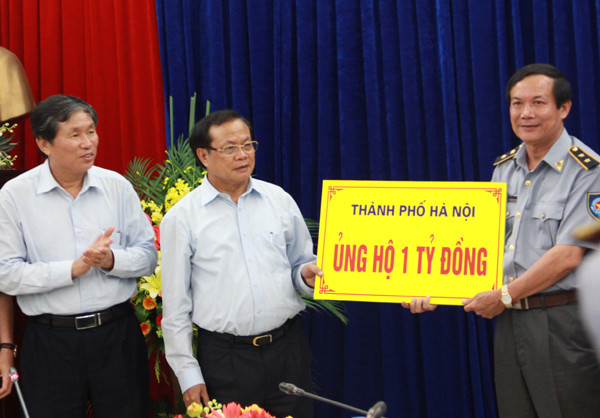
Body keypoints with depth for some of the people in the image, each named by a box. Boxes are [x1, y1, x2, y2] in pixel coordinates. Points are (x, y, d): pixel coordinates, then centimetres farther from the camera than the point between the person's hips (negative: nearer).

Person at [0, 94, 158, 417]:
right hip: (50, 341, -2)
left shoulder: (117, 186, 3)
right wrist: (74, 268, -17)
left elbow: (148, 256, 5)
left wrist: (112, 260, -15)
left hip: (117, 333, 2)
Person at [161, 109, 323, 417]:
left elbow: (301, 263, 19)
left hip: (287, 349, 3)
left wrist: (307, 274, -6)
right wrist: (188, 374, -3)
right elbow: (175, 307, 0)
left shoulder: (279, 200, 8)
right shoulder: (182, 218, -1)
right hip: (224, 358, -2)